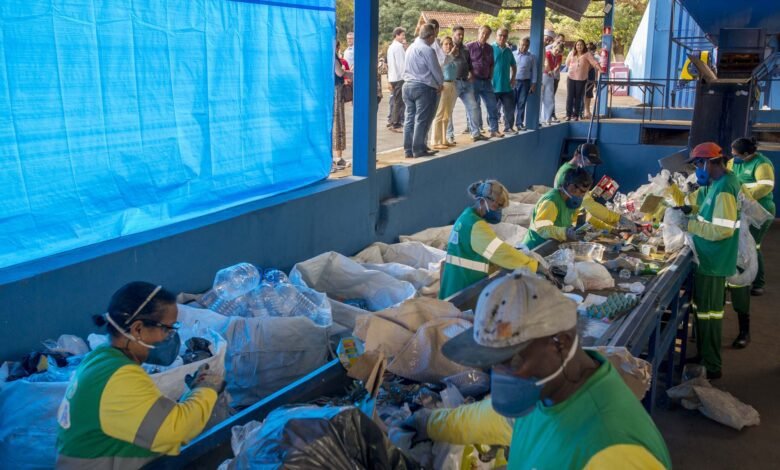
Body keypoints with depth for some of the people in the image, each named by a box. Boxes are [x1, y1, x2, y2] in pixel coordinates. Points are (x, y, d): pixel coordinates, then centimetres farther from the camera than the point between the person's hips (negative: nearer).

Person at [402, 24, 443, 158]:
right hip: (424, 87, -8)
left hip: (408, 85, 8)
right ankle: (419, 150, -1)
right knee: (422, 120, -2)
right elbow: (436, 70, -9)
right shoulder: (427, 50, -14)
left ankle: (408, 150, 12)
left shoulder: (410, 48, 10)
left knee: (410, 118, 10)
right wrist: (440, 84, 10)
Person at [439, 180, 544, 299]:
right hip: (463, 289, -10)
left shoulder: (467, 217, 12)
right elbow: (501, 251, -26)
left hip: (456, 286, 10)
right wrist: (534, 264, -22)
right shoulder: (475, 225, -19)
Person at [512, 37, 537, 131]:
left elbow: (534, 71, 5)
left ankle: (519, 123, 10)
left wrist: (533, 84, -1)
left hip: (525, 82, 0)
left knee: (521, 103, 3)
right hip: (512, 81, 0)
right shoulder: (513, 54, 3)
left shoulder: (531, 57, 4)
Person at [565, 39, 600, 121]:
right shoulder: (571, 53, 7)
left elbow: (594, 62, -12)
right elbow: (567, 63, 20)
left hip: (582, 79, -2)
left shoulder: (587, 54, -2)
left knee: (578, 97, 2)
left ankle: (576, 115, 9)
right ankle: (568, 114, 5)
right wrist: (573, 67, 10)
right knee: (570, 96, -1)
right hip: (571, 78, 2)